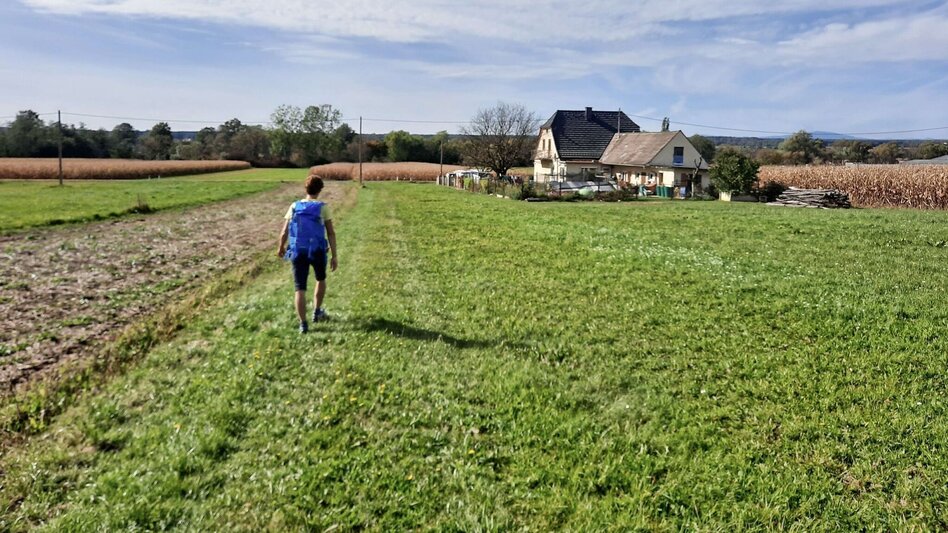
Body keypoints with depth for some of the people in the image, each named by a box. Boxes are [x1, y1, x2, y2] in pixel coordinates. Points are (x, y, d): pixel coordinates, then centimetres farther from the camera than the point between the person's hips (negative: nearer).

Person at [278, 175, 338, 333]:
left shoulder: (294, 206, 3)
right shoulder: (323, 208, -5)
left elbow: (284, 232, 5)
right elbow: (331, 233, -8)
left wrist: (281, 248, 23)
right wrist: (334, 256, -3)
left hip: (298, 252, 1)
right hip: (317, 251, -1)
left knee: (300, 289, 5)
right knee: (321, 279, 26)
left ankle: (303, 324, 4)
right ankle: (317, 312, 34)